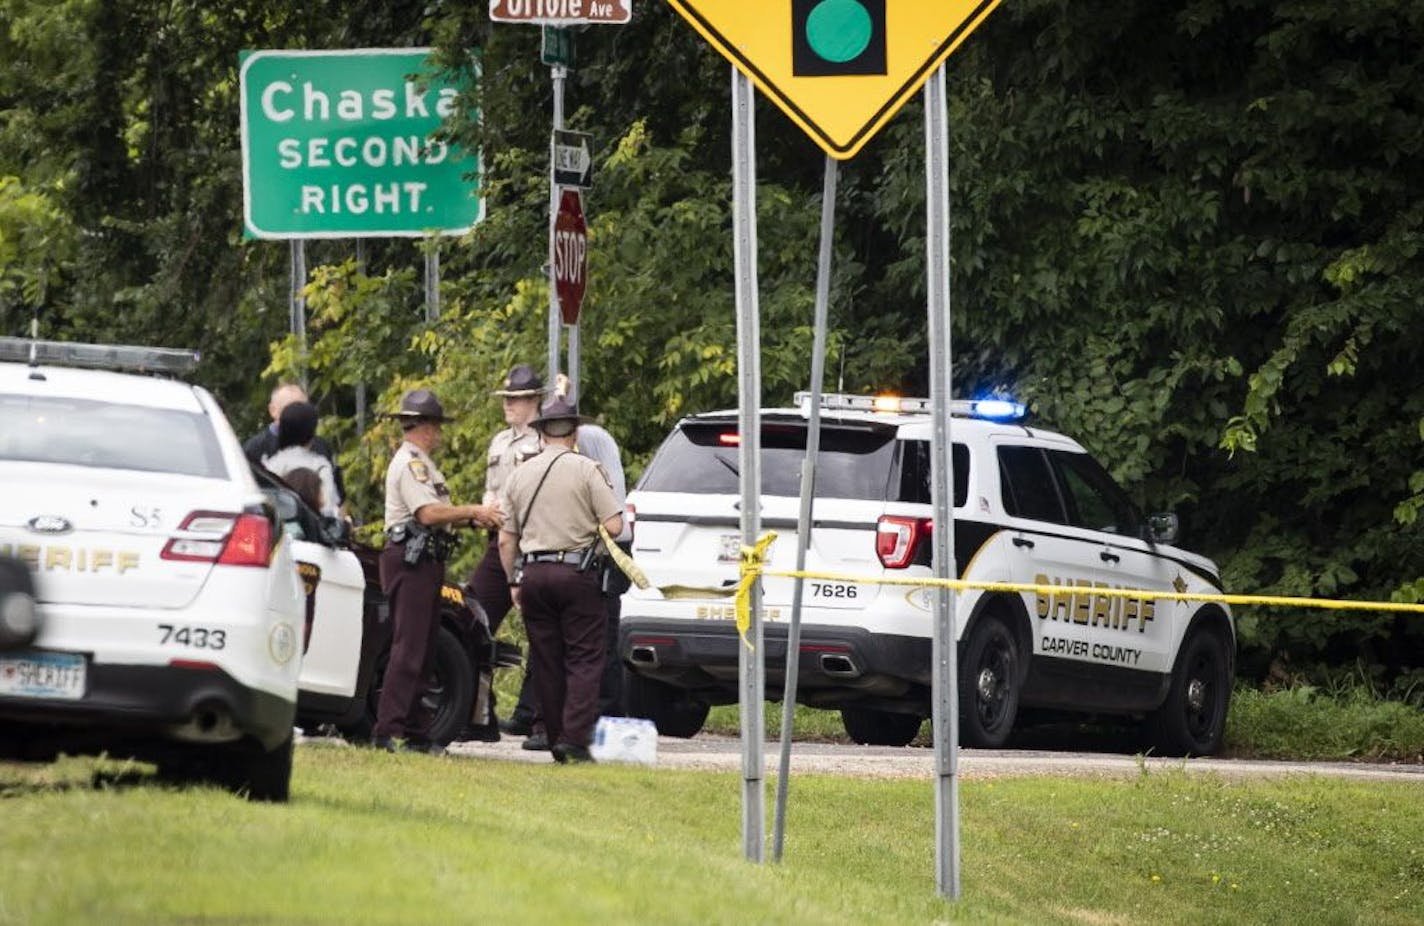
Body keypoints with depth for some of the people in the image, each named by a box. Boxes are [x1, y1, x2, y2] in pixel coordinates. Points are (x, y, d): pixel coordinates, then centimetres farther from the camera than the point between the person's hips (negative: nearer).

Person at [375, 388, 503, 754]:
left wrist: (474, 516, 11)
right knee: (408, 650, -13)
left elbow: (438, 514, 22)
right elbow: (429, 514, -22)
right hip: (411, 562, -11)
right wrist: (473, 512, -15)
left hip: (425, 562, 11)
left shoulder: (422, 464, 23)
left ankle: (415, 733, 16)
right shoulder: (410, 463, -12)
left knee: (421, 652, 12)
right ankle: (388, 731, -16)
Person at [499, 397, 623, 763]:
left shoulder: (520, 475, 10)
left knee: (546, 661, 9)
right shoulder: (586, 470, -5)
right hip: (576, 572, -4)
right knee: (584, 658, -2)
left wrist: (514, 583, 21)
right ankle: (575, 739, -13)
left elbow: (505, 541, 12)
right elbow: (614, 526, -10)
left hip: (533, 573, 4)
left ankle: (556, 741, 12)